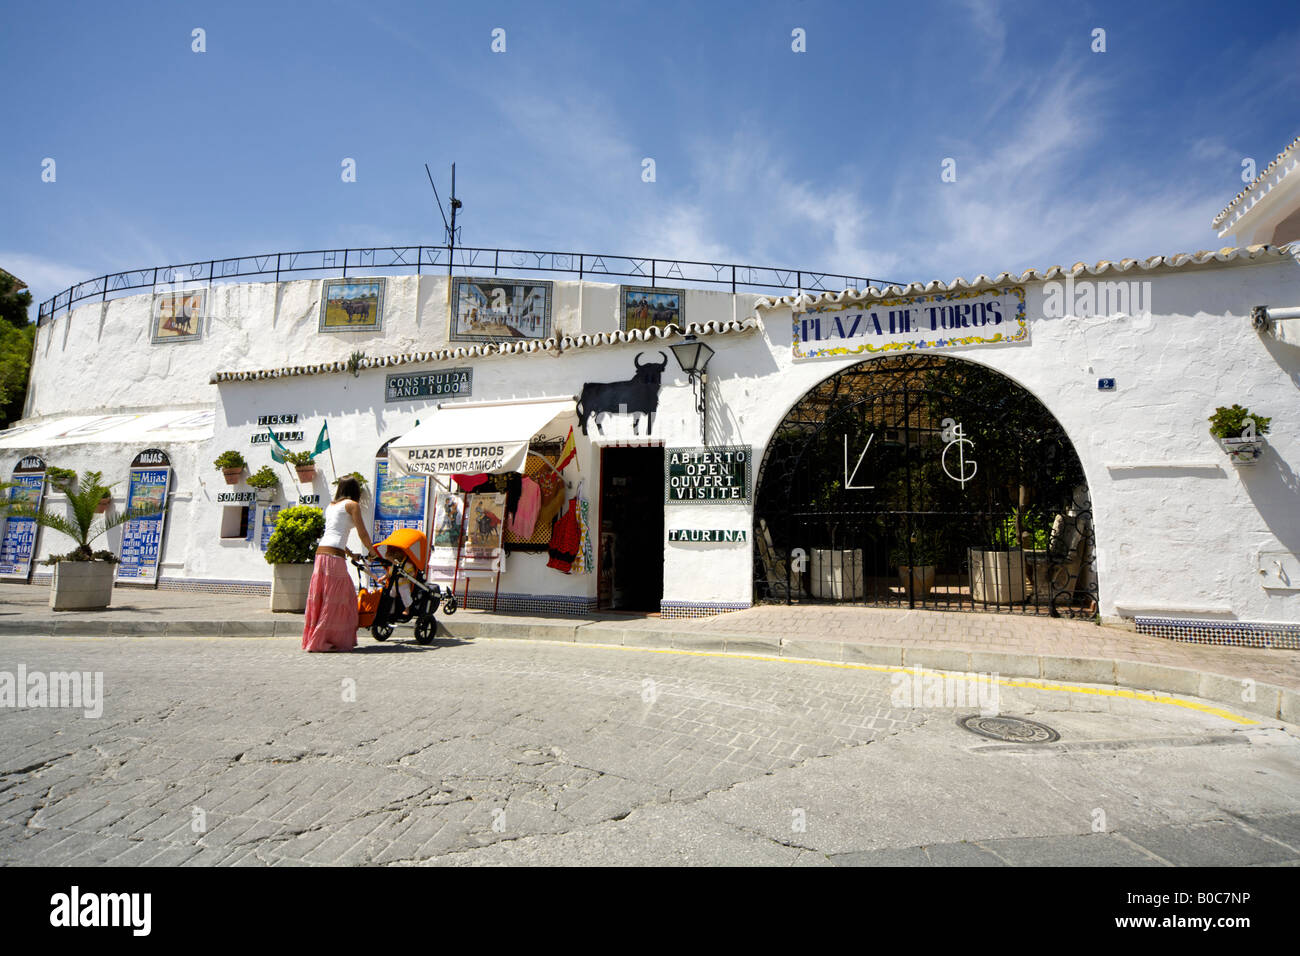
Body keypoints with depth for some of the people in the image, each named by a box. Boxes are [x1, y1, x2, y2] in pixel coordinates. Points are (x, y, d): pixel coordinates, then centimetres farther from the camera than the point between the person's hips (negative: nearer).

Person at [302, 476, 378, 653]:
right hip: (334, 555, -8)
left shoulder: (331, 505, 23)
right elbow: (362, 534, -1)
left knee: (320, 597, 14)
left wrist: (350, 554, 37)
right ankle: (320, 641, 1)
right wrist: (372, 552, 15)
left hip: (321, 552, 8)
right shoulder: (352, 505, 1)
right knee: (334, 599, -1)